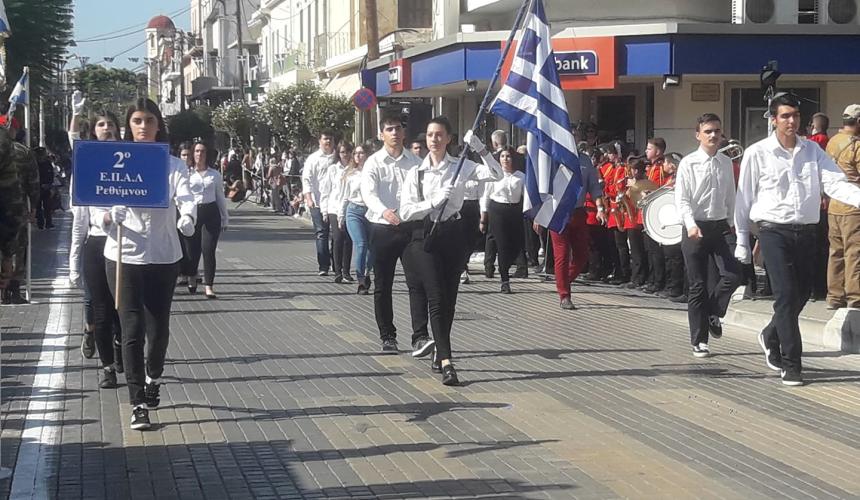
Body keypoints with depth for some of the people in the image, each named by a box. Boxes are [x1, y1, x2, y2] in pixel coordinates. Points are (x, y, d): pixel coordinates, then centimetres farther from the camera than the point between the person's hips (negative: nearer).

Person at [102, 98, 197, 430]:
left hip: (164, 257, 1)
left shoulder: (173, 164, 0)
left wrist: (187, 218, -39)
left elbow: (185, 196, -17)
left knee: (158, 327, 11)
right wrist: (107, 218, -31)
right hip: (123, 256, -1)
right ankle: (138, 404, 1)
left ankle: (153, 378, 41)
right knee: (132, 329, -4)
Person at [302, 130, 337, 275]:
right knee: (321, 233, -5)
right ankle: (323, 266, -5)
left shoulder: (337, 159, 12)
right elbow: (306, 179, 0)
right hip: (318, 202, -2)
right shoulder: (313, 159, 4)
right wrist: (308, 198, -12)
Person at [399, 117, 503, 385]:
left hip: (454, 234, 1)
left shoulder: (462, 167, 4)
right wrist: (434, 202, -17)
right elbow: (406, 211, -3)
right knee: (436, 298, -12)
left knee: (449, 298, 10)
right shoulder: (415, 173, 4)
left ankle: (439, 354, 29)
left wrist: (480, 149, -16)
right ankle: (446, 362, -19)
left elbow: (496, 175, -8)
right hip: (425, 235, -1)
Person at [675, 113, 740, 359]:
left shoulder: (726, 163, 8)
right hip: (695, 229, -3)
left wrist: (731, 223, 13)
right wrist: (691, 225, -23)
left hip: (720, 226, 3)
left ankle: (713, 314, 14)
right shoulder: (688, 163, -5)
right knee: (697, 286, 2)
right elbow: (681, 200, -10)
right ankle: (699, 341, 12)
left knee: (733, 274, -13)